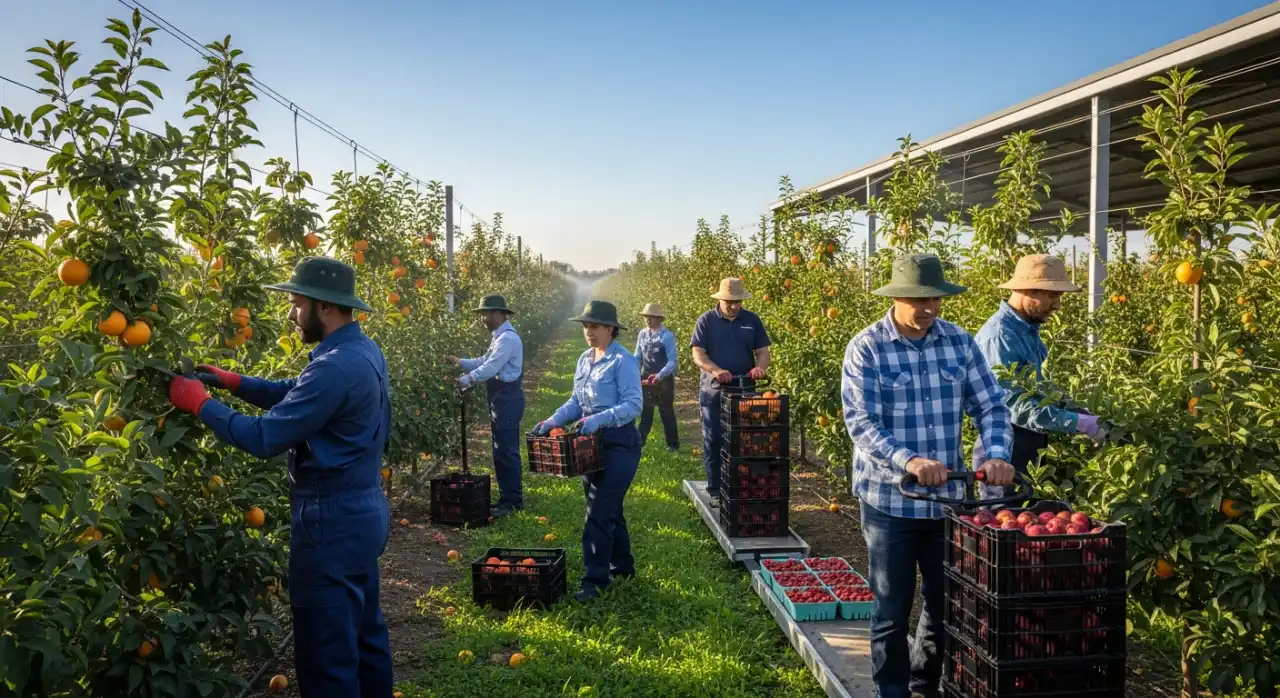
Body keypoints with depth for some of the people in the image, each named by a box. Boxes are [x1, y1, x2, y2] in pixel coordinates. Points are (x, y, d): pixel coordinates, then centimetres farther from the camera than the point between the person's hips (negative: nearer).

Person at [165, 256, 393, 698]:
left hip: (331, 522, -10)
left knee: (326, 651, 4)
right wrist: (232, 382, 7)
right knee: (364, 634, 21)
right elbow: (296, 395, 16)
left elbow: (264, 438, -24)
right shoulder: (362, 350, 6)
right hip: (362, 512, 10)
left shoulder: (336, 367, -26)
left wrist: (200, 403, -12)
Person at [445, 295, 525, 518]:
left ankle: (509, 502, -1)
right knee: (506, 450, 15)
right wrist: (460, 362, 11)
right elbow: (485, 361, 20)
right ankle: (513, 497, 24)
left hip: (507, 398, -11)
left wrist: (466, 380, -14)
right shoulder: (500, 337, 16)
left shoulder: (507, 338, -17)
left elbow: (490, 368, -23)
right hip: (503, 398, 11)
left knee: (505, 451, -7)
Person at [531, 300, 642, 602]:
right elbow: (576, 401, 14)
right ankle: (622, 566, 32)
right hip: (591, 443, 8)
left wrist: (598, 419, -32)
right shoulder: (584, 359, 9)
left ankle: (596, 579, 0)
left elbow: (633, 404, -21)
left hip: (619, 444, -8)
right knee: (609, 509, 17)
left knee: (599, 513, -8)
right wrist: (553, 420, -3)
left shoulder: (623, 361, -14)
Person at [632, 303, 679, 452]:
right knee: (645, 411, 15)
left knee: (667, 412, 5)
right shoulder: (642, 334, 2)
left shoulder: (667, 336, -15)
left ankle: (673, 444, 17)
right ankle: (640, 440, 26)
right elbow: (637, 357, 9)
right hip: (645, 378, 5)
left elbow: (672, 361, -17)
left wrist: (659, 376, -29)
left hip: (664, 380, -5)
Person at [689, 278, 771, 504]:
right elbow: (698, 355, -10)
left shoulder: (752, 320, 3)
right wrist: (716, 371, -29)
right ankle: (715, 490, 13)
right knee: (713, 441, 4)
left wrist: (760, 367, -20)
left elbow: (762, 351, 4)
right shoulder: (706, 321, -3)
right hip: (714, 391, -1)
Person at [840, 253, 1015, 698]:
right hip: (889, 501, -4)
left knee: (948, 604, 17)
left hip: (948, 500, 4)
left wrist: (997, 454, -16)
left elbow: (990, 406, 3)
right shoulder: (866, 349, -11)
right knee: (892, 611, 8)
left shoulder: (960, 343, 2)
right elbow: (861, 423, -18)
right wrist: (908, 461, -33)